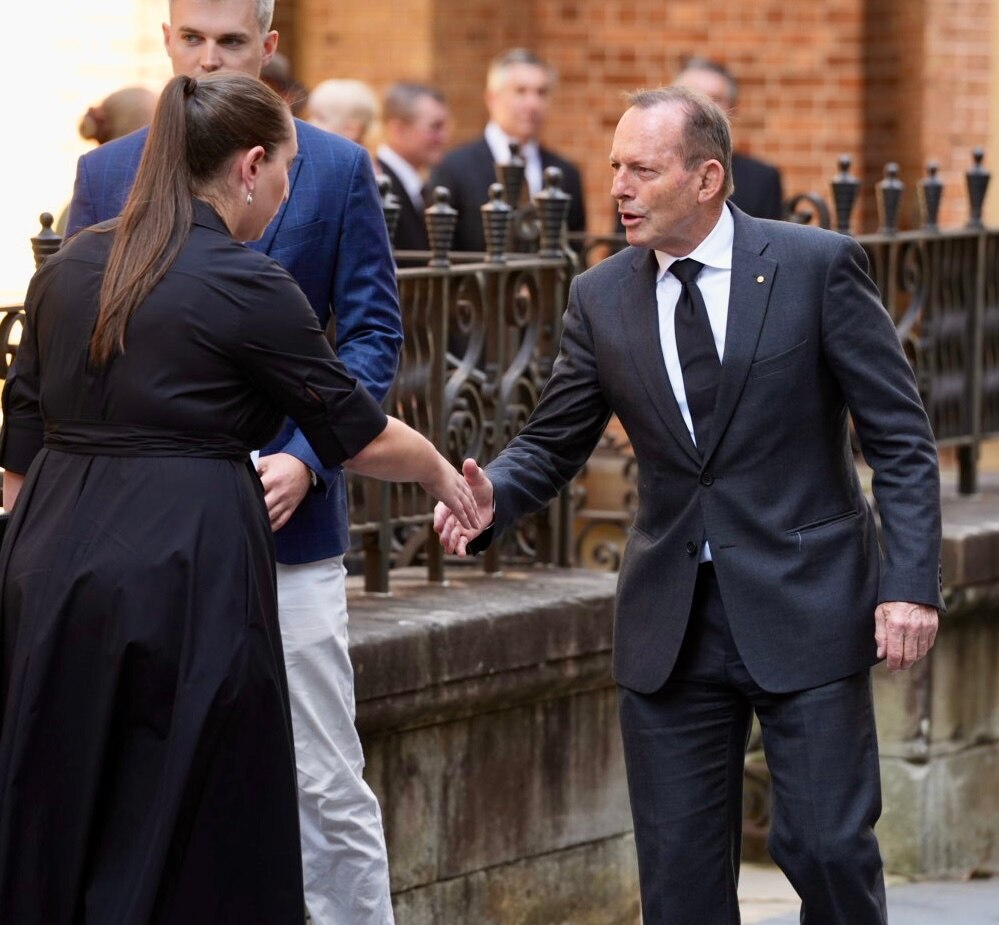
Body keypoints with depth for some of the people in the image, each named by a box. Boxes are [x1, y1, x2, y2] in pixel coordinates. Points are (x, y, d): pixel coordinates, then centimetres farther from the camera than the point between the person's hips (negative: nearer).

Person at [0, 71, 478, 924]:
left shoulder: (69, 270, 10)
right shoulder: (247, 288, -8)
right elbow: (360, 435, 1)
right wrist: (440, 473, 19)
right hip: (185, 569, -6)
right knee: (192, 835, 1)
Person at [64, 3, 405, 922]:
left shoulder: (337, 170, 2)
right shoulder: (108, 174, 8)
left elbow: (373, 334, 1)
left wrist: (307, 459, -13)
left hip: (285, 513, -2)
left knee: (325, 786, -2)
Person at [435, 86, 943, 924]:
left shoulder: (818, 266, -6)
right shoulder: (601, 299, 4)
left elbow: (901, 438, -5)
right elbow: (551, 446, 8)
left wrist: (911, 582, -13)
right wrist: (494, 495, -14)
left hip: (805, 604, -3)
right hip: (672, 624, 4)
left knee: (828, 846, -6)